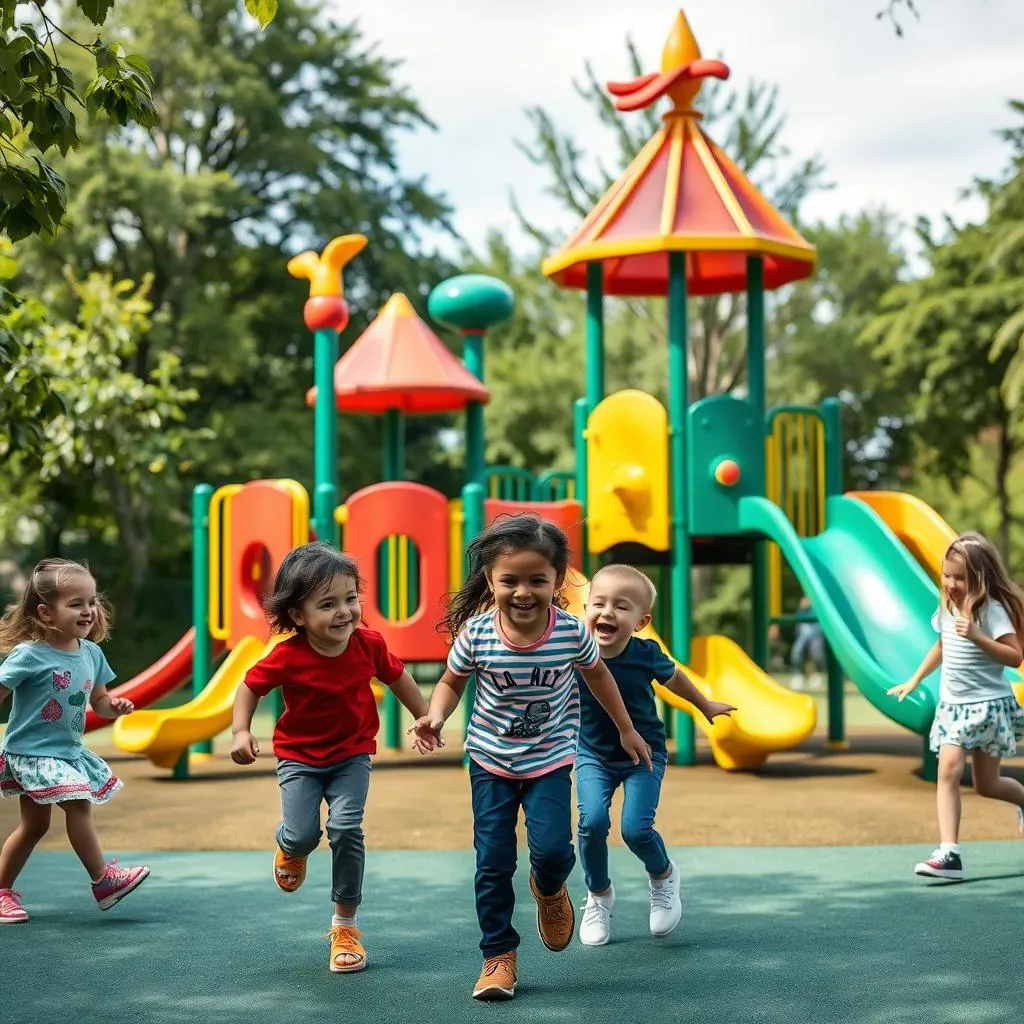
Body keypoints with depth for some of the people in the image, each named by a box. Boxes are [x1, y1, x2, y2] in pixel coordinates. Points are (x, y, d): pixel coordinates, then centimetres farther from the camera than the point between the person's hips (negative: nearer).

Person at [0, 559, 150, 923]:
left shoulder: (91, 653, 1)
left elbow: (98, 701, 13)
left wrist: (115, 706, -9)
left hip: (69, 751, 8)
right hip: (32, 752, -8)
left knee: (35, 824, 14)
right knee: (79, 806, -14)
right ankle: (103, 879, -2)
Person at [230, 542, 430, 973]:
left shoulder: (368, 644, -16)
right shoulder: (287, 656, -23)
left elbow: (397, 676, 4)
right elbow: (250, 687, -7)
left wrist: (425, 718, 12)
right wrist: (240, 732, -21)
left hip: (352, 753, 1)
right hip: (299, 756, -1)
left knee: (346, 828, -15)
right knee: (303, 833, -12)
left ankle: (345, 925, 3)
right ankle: (290, 848, 32)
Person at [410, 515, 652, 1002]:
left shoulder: (571, 631, -17)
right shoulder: (476, 633, -18)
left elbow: (597, 674, 5)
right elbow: (452, 681, 0)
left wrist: (626, 730, 15)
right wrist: (436, 715, -21)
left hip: (550, 761, 0)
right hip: (491, 761, 0)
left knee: (552, 848, -15)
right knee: (493, 863, -1)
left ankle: (549, 889, 22)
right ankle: (498, 956, 15)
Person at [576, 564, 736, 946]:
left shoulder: (645, 655, -19)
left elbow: (674, 678, 4)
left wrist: (706, 707, 19)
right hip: (593, 755, 1)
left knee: (636, 829, -15)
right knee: (593, 822, -18)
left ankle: (663, 875, 21)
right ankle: (599, 895, 11)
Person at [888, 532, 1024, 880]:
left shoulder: (993, 609, -14)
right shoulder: (947, 608, 6)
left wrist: (976, 636, -32)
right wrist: (914, 680, 23)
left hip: (989, 705, -5)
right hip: (952, 705, 5)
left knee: (986, 784, 6)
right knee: (948, 769, -15)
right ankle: (949, 852, -19)